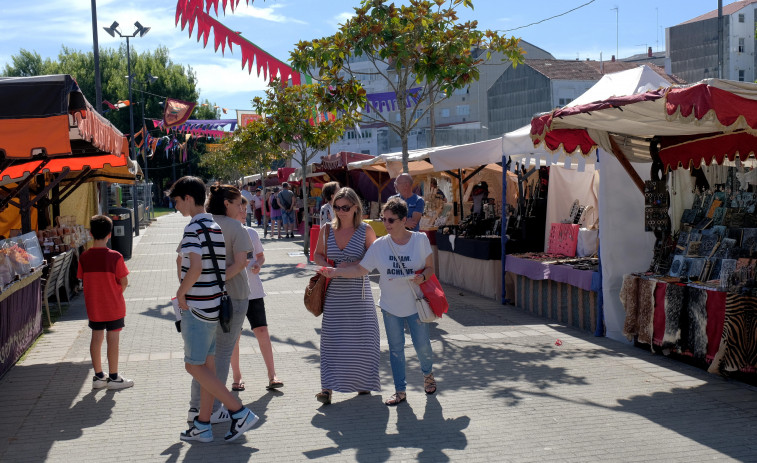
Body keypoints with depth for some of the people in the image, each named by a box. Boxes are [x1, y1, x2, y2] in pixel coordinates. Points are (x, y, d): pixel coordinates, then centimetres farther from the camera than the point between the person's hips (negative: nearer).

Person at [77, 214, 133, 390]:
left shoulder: (84, 257, -5)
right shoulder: (115, 257, -15)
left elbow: (82, 279, 2)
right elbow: (124, 282, -11)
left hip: (93, 306, 4)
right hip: (113, 306, -4)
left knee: (96, 338, 13)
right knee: (113, 340, 4)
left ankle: (98, 376, 20)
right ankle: (114, 378, 11)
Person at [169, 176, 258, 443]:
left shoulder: (194, 228, -15)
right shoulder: (217, 228, 12)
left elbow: (195, 269, -27)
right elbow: (232, 266, 17)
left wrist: (181, 294, -12)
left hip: (197, 306, -9)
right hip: (215, 303, 9)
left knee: (194, 367, -2)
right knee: (207, 365, 12)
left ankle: (240, 413, -6)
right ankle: (203, 426, 17)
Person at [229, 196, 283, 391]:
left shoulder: (251, 233, 6)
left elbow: (260, 255, 18)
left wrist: (258, 265, -3)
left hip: (253, 290, 2)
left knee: (262, 331, -3)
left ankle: (272, 376, 0)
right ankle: (237, 377, 19)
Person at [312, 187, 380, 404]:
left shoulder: (365, 231, -3)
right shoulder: (327, 230, 5)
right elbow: (318, 254, 16)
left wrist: (351, 265, -17)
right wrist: (327, 266, -4)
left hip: (358, 291, -1)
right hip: (334, 291, 2)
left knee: (361, 335, 4)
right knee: (332, 337, -1)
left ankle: (362, 380, 22)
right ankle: (328, 386, 0)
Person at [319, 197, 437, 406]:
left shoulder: (420, 240, -7)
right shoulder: (380, 245, -4)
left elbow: (430, 267, 2)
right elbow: (361, 269, -3)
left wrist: (422, 276, -20)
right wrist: (336, 272, -15)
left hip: (415, 303, -2)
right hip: (390, 305, 2)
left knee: (422, 345, 4)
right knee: (395, 348, 8)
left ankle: (428, 373, 37)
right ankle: (400, 390, 20)